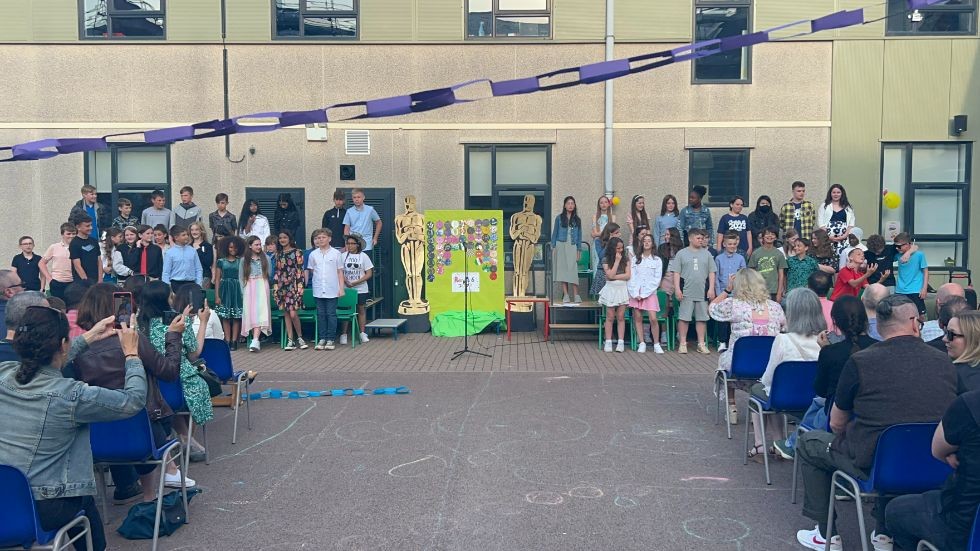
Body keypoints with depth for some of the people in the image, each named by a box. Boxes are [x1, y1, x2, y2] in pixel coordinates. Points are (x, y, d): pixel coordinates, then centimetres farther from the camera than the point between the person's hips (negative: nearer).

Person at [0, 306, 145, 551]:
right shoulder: (71, 395, -23)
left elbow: (43, 366, 15)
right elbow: (134, 400, -9)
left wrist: (87, 338, 20)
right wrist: (132, 354, 4)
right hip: (47, 510, -5)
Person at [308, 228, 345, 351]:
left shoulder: (335, 253, 1)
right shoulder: (313, 254, 6)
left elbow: (340, 272, 3)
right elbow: (311, 271, 13)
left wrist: (341, 288, -1)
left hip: (332, 290, -2)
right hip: (318, 290, 2)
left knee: (331, 314, 1)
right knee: (321, 315, 6)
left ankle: (330, 339, 7)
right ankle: (321, 339, 13)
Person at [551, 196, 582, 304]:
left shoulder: (577, 220, 10)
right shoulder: (559, 218, 5)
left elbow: (579, 235, 11)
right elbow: (554, 233, 7)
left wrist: (578, 250, 4)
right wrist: (553, 247, 0)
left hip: (572, 247, 0)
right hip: (561, 246, 0)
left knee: (573, 270, -7)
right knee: (562, 269, -2)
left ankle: (576, 295, -8)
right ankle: (566, 295, 0)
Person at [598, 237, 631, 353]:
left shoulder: (626, 259, 4)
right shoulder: (606, 260, -2)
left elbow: (628, 275, -3)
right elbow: (610, 275, -13)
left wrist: (614, 276, -10)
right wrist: (617, 260, -12)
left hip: (622, 289, 1)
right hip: (611, 289, -1)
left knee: (621, 317, 1)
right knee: (610, 317, 1)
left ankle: (620, 342, 2)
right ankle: (608, 342, 3)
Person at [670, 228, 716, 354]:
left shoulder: (706, 254, 10)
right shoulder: (682, 253, 3)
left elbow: (711, 273, 10)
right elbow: (676, 273, 0)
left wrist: (711, 289, 2)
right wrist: (677, 289, -7)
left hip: (703, 292, 3)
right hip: (686, 293, -2)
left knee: (702, 318, 7)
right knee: (684, 318, 0)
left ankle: (701, 344, 15)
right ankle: (682, 343, 8)